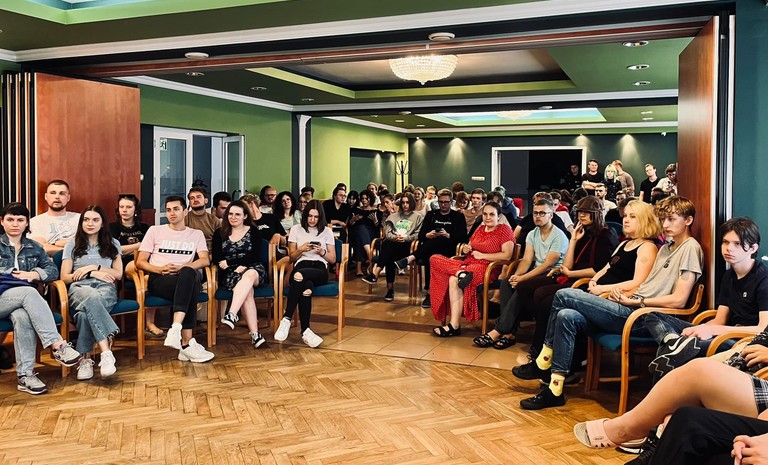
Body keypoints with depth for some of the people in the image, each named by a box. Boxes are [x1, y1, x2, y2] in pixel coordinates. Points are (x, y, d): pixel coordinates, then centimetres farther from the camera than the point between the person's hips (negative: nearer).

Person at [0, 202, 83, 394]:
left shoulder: (34, 248, 19)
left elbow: (53, 270, 11)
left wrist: (33, 274, -9)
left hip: (22, 299, 2)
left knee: (22, 317, -35)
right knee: (29, 292, -34)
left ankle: (25, 375, -38)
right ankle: (57, 345, -40)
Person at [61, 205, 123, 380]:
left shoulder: (112, 244, 21)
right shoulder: (72, 245, 18)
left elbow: (118, 274, 13)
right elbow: (64, 277, 10)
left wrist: (94, 267, 0)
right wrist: (93, 273, -2)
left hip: (106, 288, 1)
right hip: (79, 288, -1)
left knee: (86, 312, -39)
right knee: (91, 297, -42)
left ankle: (85, 358, -38)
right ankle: (106, 353, -53)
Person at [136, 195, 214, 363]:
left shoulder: (196, 234, 21)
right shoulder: (155, 231, 19)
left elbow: (205, 260, 3)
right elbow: (140, 262, 11)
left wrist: (182, 268, -15)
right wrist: (160, 269, -10)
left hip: (186, 278, 1)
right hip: (159, 280, -1)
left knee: (188, 273, -41)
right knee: (190, 289, -38)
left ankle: (175, 330, -50)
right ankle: (186, 343, -46)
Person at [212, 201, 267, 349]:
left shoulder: (253, 231, 9)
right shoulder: (220, 233, 12)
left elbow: (255, 256, -2)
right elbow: (216, 258, 3)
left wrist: (229, 262, -10)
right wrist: (238, 266, -14)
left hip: (253, 269, 0)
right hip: (230, 274, 0)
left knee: (249, 275, -39)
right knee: (247, 290, -33)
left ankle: (232, 315, -54)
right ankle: (254, 333, -42)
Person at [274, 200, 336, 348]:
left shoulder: (327, 231, 18)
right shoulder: (296, 229, 19)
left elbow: (333, 259, 16)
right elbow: (292, 257, 17)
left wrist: (322, 252, -4)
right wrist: (301, 249, -4)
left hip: (319, 269, -1)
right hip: (301, 265, 1)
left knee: (299, 276, -40)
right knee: (307, 286, -41)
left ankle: (287, 319, -43)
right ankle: (305, 331, -46)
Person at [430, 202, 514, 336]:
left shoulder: (504, 229, 0)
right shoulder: (480, 229, 22)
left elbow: (507, 255, -11)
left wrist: (481, 255, -9)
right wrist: (465, 249, 1)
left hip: (488, 267, -7)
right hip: (469, 263, 7)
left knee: (454, 279, -33)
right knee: (435, 259, -14)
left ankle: (454, 326, -32)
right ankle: (461, 273, -36)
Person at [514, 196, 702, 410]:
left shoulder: (690, 248, -4)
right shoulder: (666, 248, 25)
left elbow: (678, 300, -14)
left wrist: (635, 300, -11)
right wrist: (617, 289, 2)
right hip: (633, 311, 9)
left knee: (564, 296, -13)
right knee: (567, 317, -11)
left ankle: (542, 363, -2)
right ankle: (555, 389, -7)